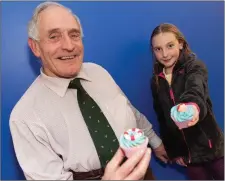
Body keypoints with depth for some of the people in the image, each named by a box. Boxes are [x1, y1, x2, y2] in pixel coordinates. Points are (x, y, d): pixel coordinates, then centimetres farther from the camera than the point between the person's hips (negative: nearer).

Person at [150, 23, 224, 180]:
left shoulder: (195, 67, -12)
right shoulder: (156, 80, -1)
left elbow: (195, 90, -35)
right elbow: (162, 118, 5)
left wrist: (194, 106, -57)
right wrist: (173, 151, 6)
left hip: (209, 146, -3)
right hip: (185, 151, 3)